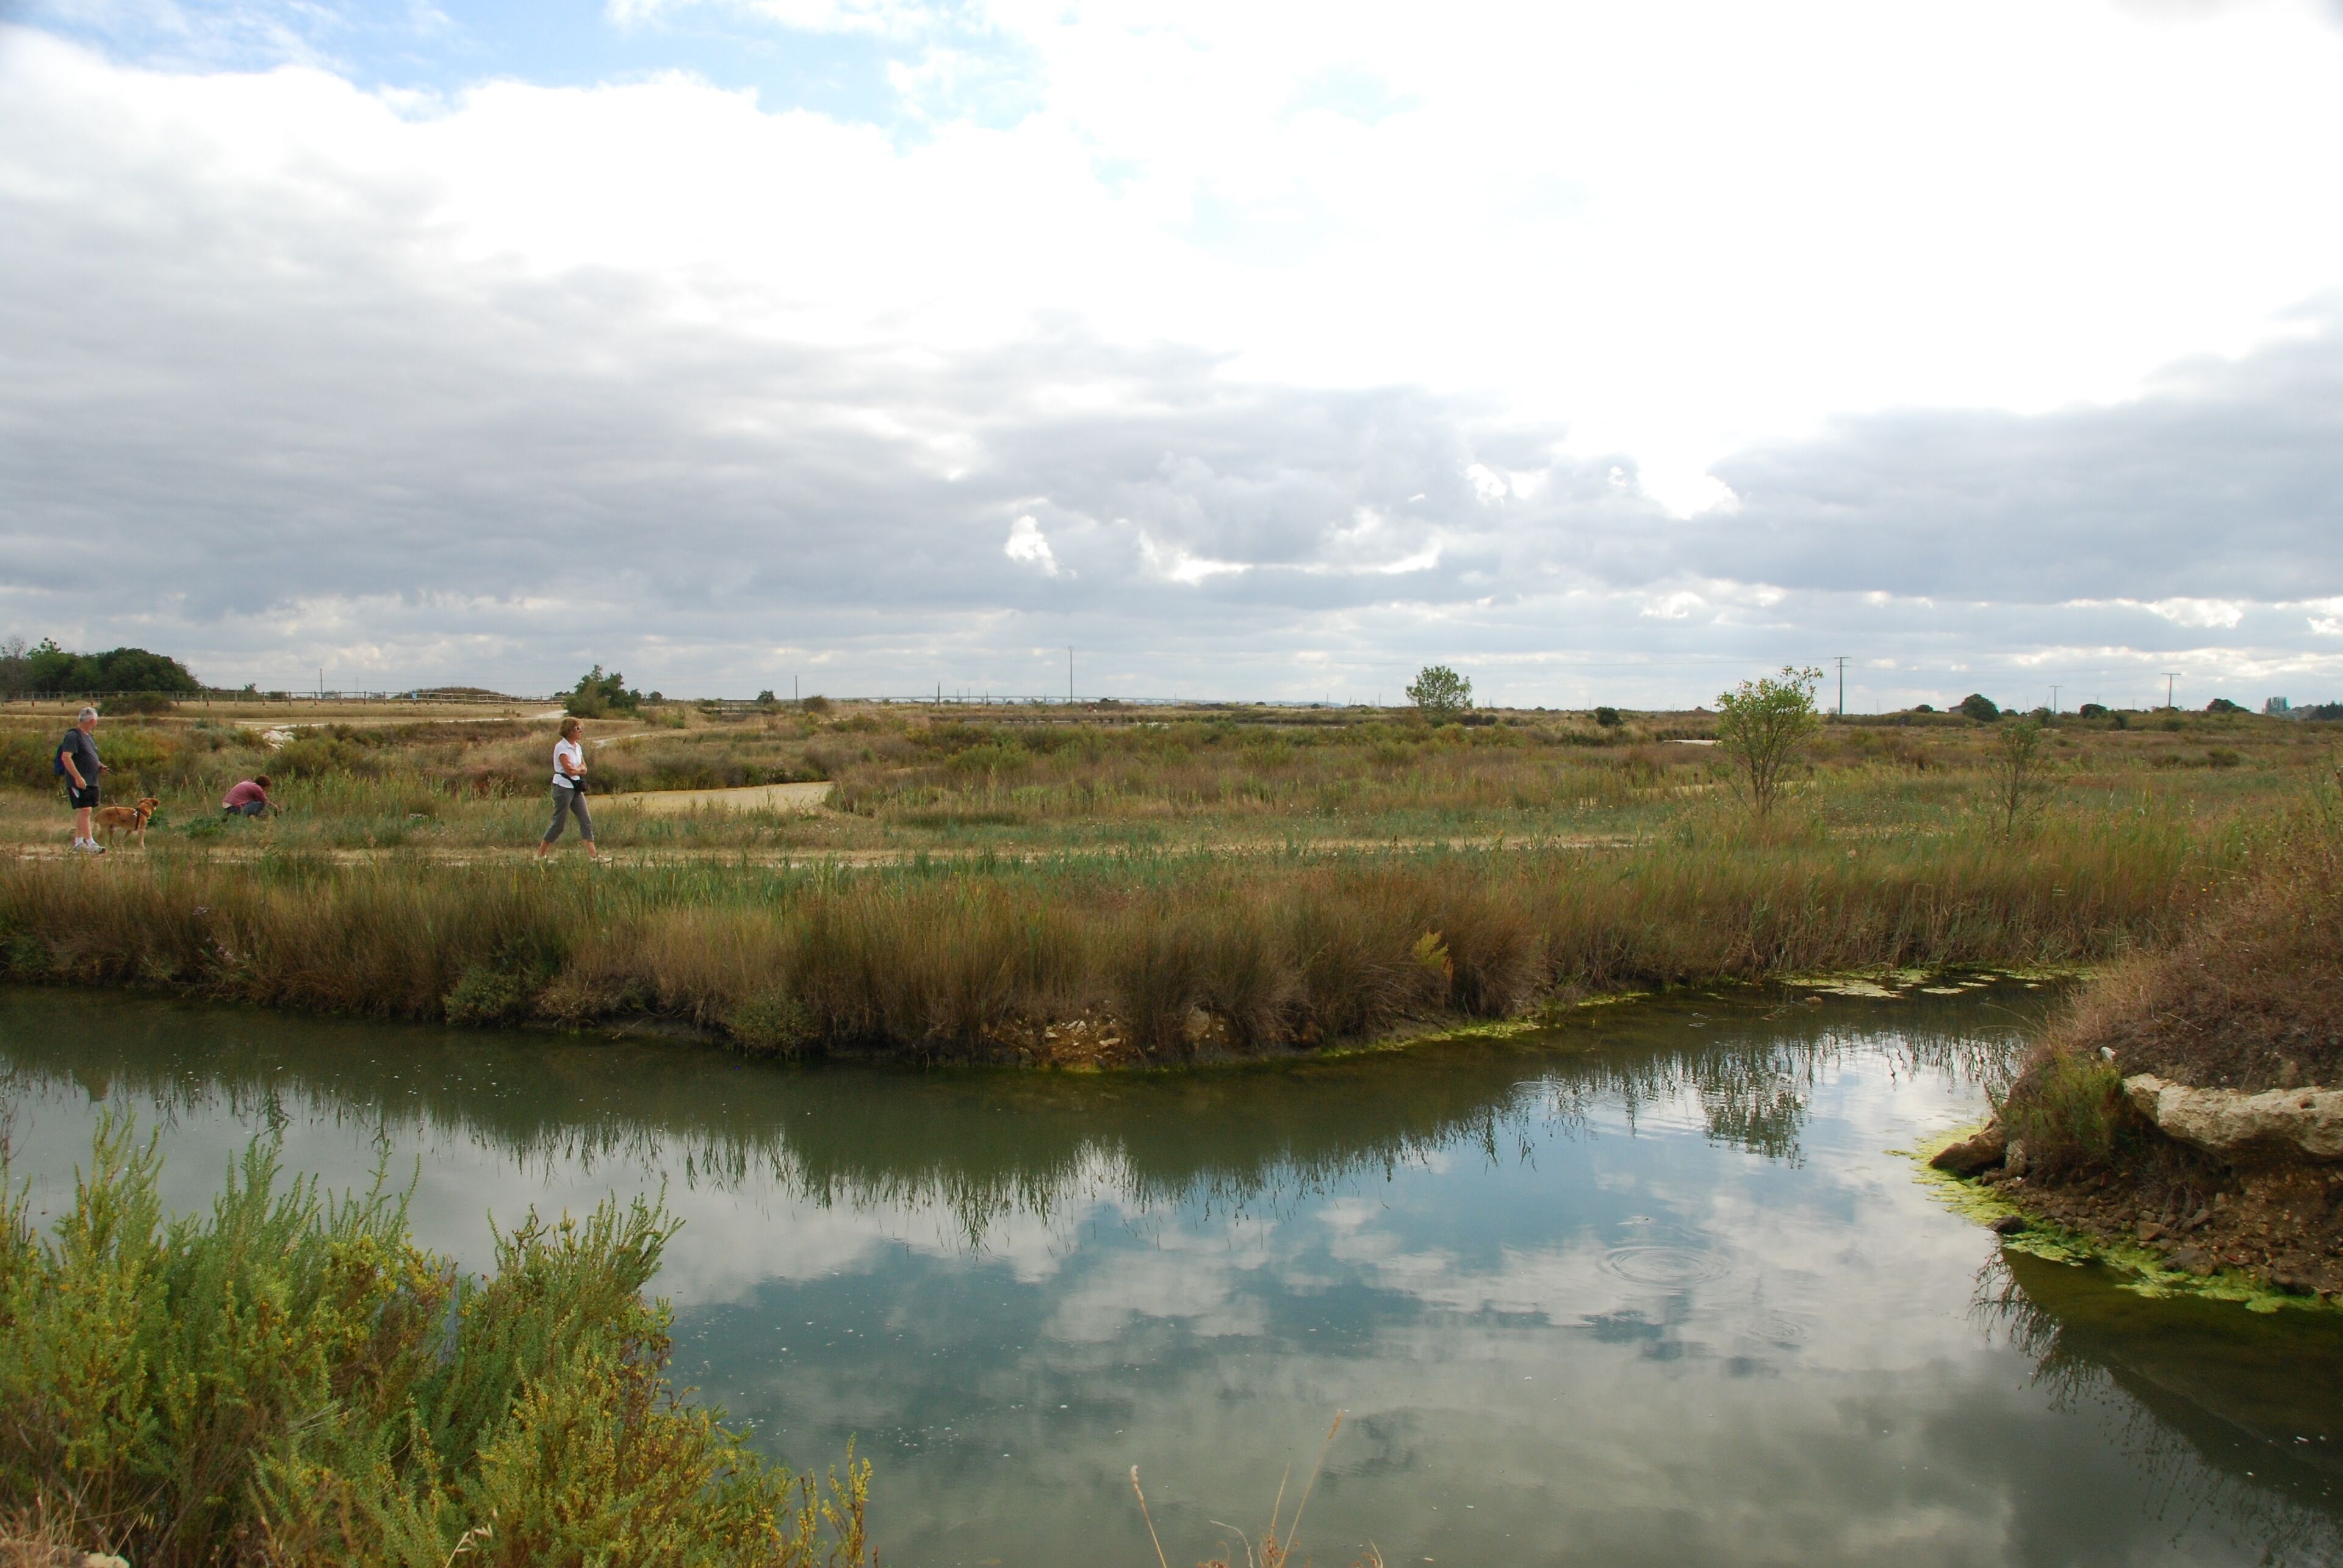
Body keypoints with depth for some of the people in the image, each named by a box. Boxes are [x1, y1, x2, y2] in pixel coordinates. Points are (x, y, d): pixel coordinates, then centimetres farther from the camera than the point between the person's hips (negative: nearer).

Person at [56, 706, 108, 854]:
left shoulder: (87, 736, 18)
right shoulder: (73, 736, -12)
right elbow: (66, 757, -21)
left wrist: (100, 767, 11)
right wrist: (78, 777, -26)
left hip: (91, 782, 10)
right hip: (79, 782, -10)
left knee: (83, 812, 13)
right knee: (84, 810, -13)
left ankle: (78, 842, 20)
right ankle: (91, 844, -18)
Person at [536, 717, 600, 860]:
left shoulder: (577, 747, 11)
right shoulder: (561, 747, -13)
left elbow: (584, 769, 12)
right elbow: (569, 770, -20)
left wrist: (576, 769, -8)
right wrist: (579, 769, -2)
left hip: (576, 788, 8)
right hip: (563, 787, -8)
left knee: (586, 821, 1)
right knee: (558, 823, -2)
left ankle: (594, 854, -1)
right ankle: (540, 854, 11)